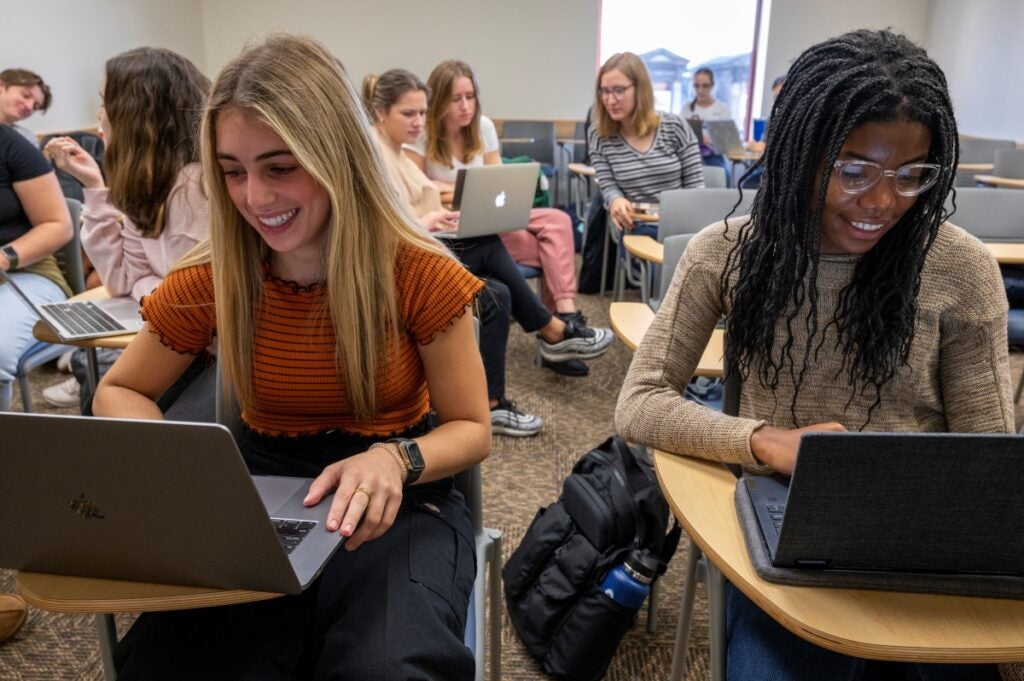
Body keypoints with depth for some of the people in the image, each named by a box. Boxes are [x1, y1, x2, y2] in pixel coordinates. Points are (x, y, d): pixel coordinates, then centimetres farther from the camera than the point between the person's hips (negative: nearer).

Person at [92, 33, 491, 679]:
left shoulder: (419, 273, -13)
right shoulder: (210, 279, -6)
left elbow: (472, 429, -5)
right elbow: (118, 392, 9)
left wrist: (396, 459, -27)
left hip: (398, 504, -2)